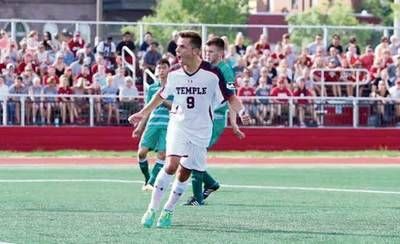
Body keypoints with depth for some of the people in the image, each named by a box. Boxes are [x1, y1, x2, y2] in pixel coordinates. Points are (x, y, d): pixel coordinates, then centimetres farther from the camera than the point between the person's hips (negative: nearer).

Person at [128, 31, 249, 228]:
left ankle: (168, 211, 21)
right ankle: (152, 209, -13)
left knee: (184, 172, 3)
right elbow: (162, 95, 14)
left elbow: (229, 97, -4)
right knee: (172, 164, -20)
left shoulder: (212, 74, -13)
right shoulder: (174, 73, -4)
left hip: (201, 130, -1)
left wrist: (240, 111, -22)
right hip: (178, 123, 1)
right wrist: (142, 113, 16)